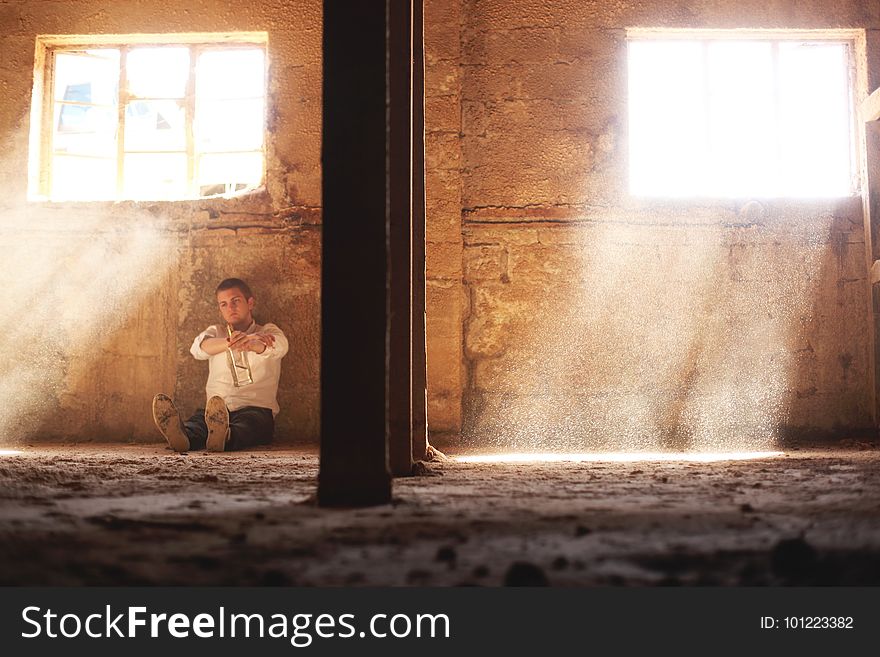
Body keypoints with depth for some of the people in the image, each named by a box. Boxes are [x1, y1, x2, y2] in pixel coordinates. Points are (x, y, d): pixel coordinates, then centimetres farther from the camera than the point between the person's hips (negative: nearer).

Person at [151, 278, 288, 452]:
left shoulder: (268, 332, 15)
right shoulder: (216, 332, 22)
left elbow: (279, 346, -13)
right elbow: (198, 348, -5)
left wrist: (249, 343, -39)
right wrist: (231, 342, -28)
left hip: (256, 408, -2)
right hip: (215, 411, 2)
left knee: (247, 424, -37)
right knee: (197, 422, -31)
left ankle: (223, 437, -67)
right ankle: (183, 436, -62)